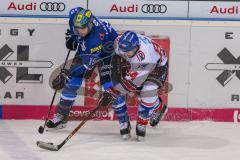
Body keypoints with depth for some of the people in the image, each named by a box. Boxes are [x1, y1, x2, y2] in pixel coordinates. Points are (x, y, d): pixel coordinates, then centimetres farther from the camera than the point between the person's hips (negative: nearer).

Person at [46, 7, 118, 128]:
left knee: (110, 87, -17)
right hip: (85, 50, 6)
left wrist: (65, 75, -33)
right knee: (72, 82, -3)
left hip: (107, 51, -6)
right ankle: (62, 116, 8)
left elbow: (87, 63, -36)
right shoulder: (75, 15, -27)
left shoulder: (98, 36, -42)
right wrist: (72, 37, -1)